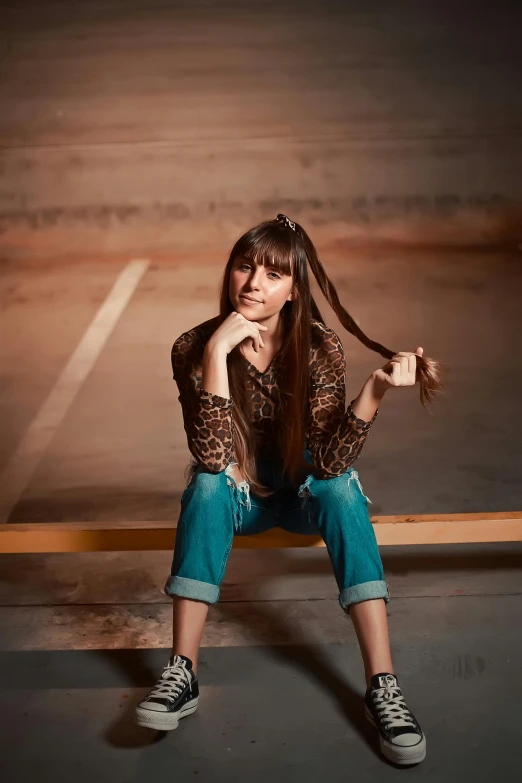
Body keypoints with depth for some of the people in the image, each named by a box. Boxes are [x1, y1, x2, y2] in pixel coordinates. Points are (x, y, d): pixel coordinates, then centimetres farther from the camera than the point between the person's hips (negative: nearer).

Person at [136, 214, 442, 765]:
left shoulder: (319, 349, -19)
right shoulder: (194, 348, -19)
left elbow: (329, 462, -27)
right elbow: (212, 459, -31)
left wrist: (376, 390, -41)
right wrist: (218, 352, -38)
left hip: (302, 491, 0)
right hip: (238, 494, 0)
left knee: (340, 489, -31)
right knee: (207, 486, -32)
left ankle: (382, 684, -34)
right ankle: (181, 673, -29)